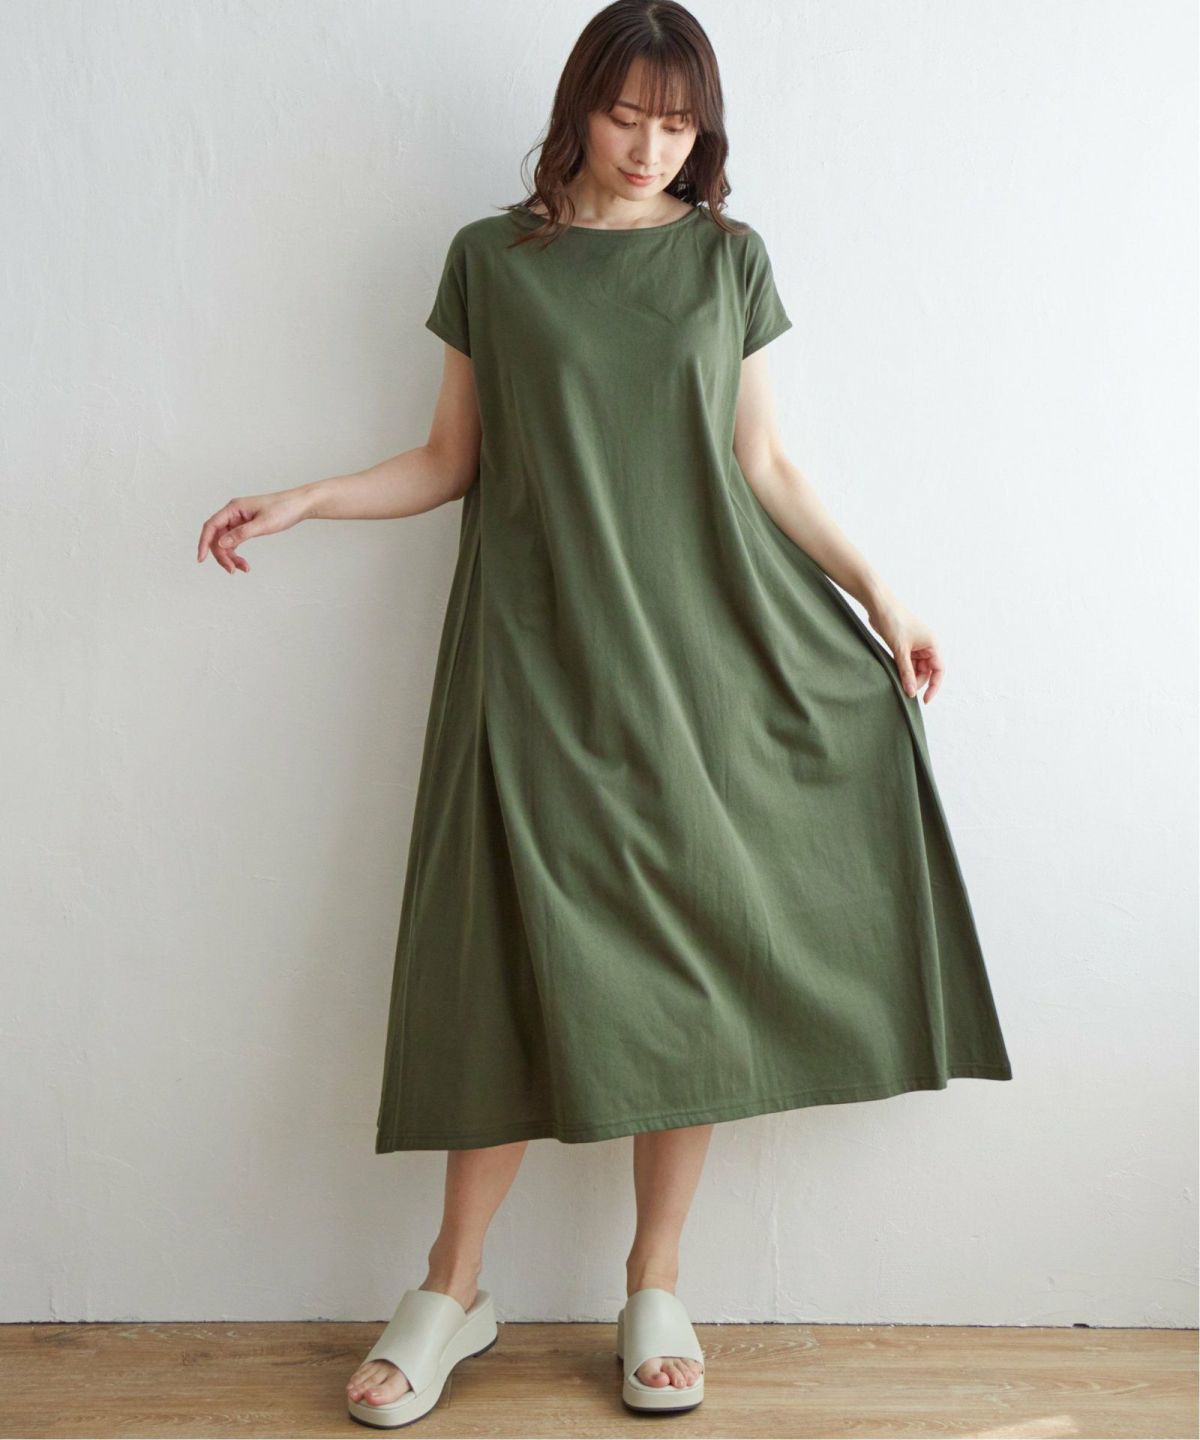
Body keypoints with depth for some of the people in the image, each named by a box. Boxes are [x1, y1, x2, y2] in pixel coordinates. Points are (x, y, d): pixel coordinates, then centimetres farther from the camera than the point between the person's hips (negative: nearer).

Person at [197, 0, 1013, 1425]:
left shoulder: (727, 256, 9)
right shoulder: (490, 258, 7)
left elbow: (764, 466, 10)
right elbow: (451, 461, 9)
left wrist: (877, 592, 5)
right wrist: (301, 501, -2)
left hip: (696, 643, 1)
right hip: (538, 648, -1)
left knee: (690, 955, 0)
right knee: (515, 952, -3)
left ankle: (656, 1282, 15)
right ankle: (454, 1288, 12)